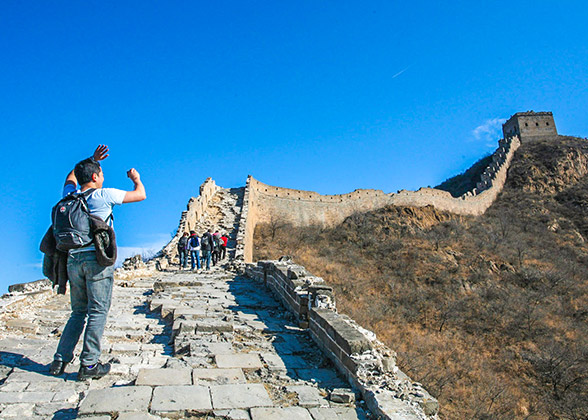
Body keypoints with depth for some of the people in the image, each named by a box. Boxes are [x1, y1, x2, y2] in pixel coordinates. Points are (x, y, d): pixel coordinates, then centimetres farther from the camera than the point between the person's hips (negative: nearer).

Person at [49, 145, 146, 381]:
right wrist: (136, 178, 22)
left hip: (73, 259, 6)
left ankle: (60, 361, 15)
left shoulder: (70, 196, 13)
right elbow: (141, 195, 3)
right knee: (97, 312, -1)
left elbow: (71, 177, 37)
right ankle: (89, 365, 0)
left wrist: (91, 161, 40)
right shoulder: (104, 195, -4)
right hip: (97, 257, -6)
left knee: (78, 312, 16)